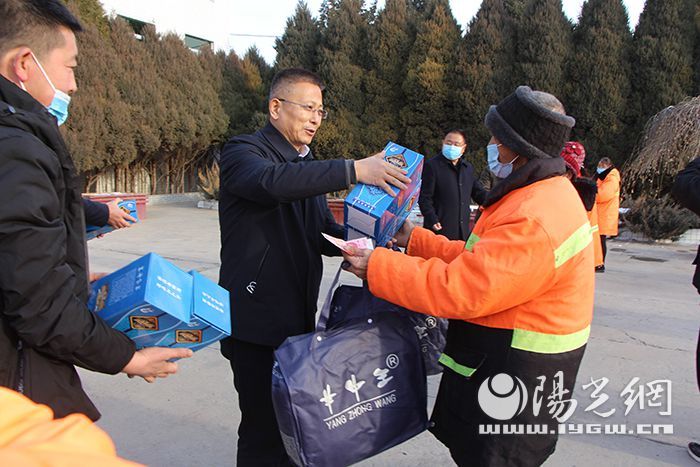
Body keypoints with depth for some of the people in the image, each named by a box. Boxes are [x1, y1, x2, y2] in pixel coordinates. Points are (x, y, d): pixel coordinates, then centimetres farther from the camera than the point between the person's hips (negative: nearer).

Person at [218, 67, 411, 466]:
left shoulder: (309, 167, 17)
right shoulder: (243, 151, -7)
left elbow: (323, 234, 13)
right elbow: (271, 181, -31)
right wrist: (354, 170, -36)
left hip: (299, 318, 8)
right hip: (256, 318, -7)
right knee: (264, 431, -2)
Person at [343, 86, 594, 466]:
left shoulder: (533, 221, -28)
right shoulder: (545, 194, 7)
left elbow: (459, 289, -28)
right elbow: (479, 263, 9)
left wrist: (378, 266, -21)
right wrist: (414, 240, 6)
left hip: (518, 381, -10)